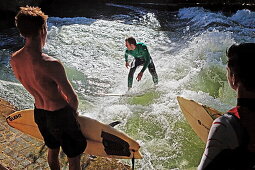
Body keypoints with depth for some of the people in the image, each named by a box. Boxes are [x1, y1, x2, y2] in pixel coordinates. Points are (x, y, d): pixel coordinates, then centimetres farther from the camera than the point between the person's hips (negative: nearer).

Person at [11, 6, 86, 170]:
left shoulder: (15, 59, -9)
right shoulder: (51, 64, -32)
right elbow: (72, 97, -21)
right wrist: (73, 113, 1)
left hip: (39, 113, 7)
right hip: (60, 115, -7)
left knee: (53, 150, 31)